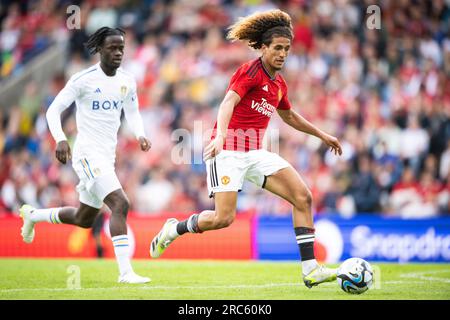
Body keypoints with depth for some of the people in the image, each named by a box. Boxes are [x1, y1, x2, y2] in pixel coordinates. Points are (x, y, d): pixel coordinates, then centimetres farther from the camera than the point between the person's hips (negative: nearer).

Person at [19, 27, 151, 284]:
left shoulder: (127, 81, 7)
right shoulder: (84, 79, -11)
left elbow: (133, 113, 21)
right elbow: (53, 110, -7)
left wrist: (140, 135, 1)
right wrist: (60, 139, -24)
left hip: (108, 157, 8)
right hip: (88, 154, -8)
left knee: (84, 220, 19)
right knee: (120, 204, -24)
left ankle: (32, 215, 44)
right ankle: (125, 272, -25)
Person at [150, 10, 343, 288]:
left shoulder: (279, 83, 15)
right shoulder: (251, 71, -9)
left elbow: (289, 117, 34)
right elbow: (228, 102, -24)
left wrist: (322, 135, 37)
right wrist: (220, 136, -41)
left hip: (256, 153, 8)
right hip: (228, 150, -7)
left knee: (303, 197, -8)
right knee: (224, 218, -16)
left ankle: (310, 270, -9)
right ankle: (174, 229, 14)